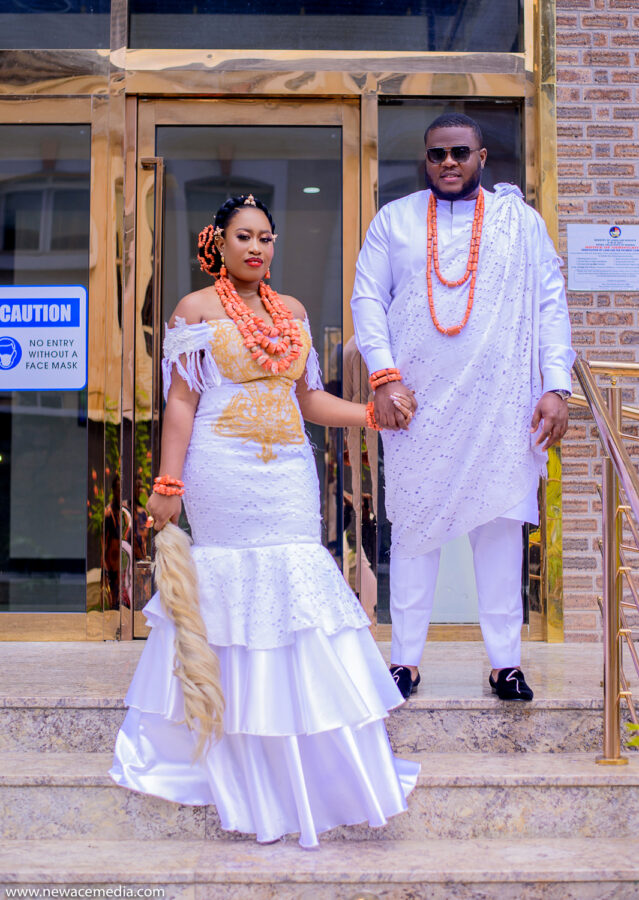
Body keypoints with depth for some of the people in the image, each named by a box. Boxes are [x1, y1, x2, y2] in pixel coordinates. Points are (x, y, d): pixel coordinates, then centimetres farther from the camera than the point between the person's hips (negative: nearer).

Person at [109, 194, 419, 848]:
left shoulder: (293, 311, 16)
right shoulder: (196, 310, 2)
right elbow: (180, 401, -3)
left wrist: (375, 414, 6)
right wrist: (168, 485, -9)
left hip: (288, 471, 4)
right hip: (223, 473, -4)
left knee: (296, 590, 0)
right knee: (234, 592, -1)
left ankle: (312, 761, 8)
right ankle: (243, 768, 12)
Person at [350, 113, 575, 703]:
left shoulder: (520, 221, 9)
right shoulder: (394, 220, 10)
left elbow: (551, 303, 6)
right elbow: (367, 297, 5)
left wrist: (557, 387, -4)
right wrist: (384, 377, -8)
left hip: (500, 404, 0)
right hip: (417, 402, 0)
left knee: (501, 523, 2)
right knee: (414, 525, 3)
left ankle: (506, 660, 13)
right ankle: (406, 658, 13)